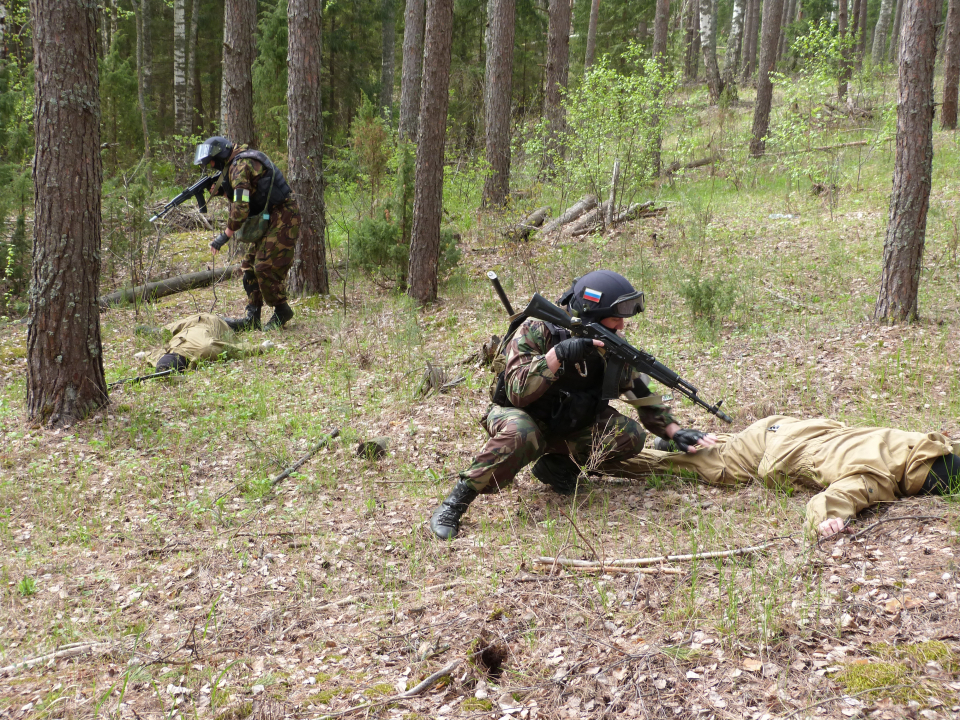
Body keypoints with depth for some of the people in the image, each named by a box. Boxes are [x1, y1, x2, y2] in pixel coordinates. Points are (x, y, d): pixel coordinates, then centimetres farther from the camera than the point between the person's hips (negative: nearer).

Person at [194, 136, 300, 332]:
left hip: (282, 217, -11)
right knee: (250, 266, 8)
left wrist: (225, 236, -17)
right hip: (268, 218, 11)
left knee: (265, 267, -11)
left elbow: (241, 209, -23)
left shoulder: (240, 166, -18)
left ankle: (281, 311, 5)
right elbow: (243, 196, 19)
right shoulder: (233, 165, 14)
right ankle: (252, 318, 9)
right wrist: (220, 190, 4)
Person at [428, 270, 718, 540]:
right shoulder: (536, 331, -24)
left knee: (630, 436, -16)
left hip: (567, 424, 6)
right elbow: (518, 393, -34)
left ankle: (558, 462, 3)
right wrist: (558, 354, -41)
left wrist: (675, 431, -3)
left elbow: (640, 392, 4)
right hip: (518, 414, -5)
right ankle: (454, 503, -28)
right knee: (521, 434, -41)